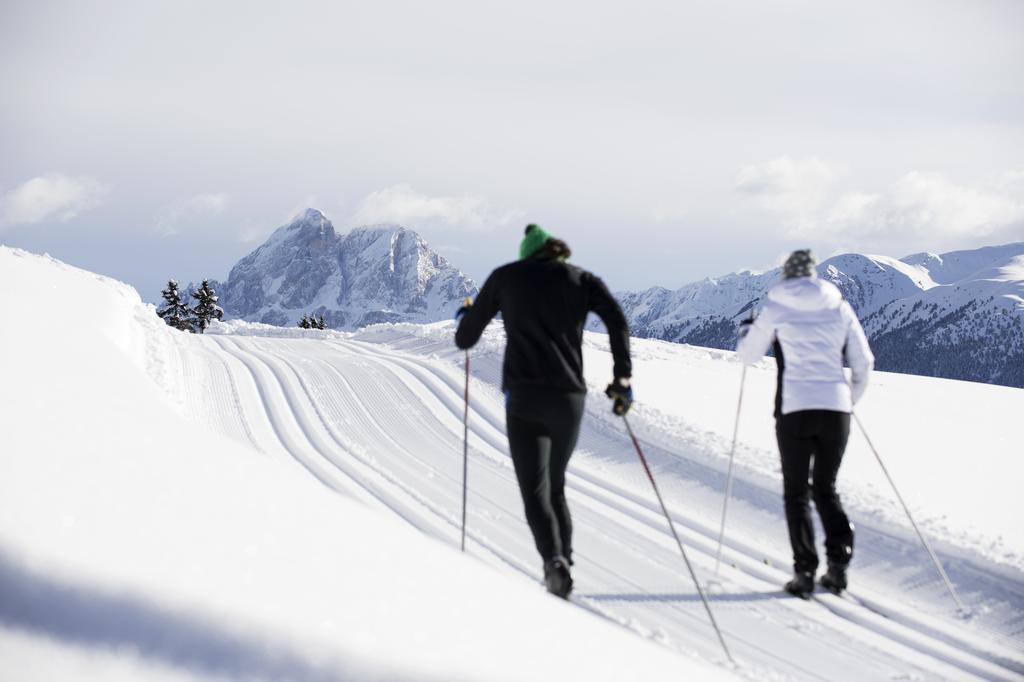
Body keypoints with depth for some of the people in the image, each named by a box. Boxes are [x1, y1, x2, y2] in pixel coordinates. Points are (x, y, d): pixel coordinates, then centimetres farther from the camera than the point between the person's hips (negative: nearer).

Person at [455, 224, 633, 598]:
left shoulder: (506, 277, 11)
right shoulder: (581, 279, 13)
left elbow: (465, 339, 15)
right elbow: (617, 319, -5)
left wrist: (467, 318, 38)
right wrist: (622, 377, -1)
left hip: (524, 398, -2)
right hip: (570, 398, 2)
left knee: (536, 490, -7)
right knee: (555, 485, 21)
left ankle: (554, 559, -29)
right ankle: (564, 561, 15)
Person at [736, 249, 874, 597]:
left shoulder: (776, 307, 2)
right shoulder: (839, 306, 9)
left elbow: (749, 355, 11)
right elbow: (864, 362, 11)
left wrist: (746, 331, 32)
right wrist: (851, 399, 27)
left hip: (795, 409, -2)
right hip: (836, 409, 3)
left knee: (796, 492, 7)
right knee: (826, 487, 16)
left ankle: (805, 571, -2)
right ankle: (838, 560, -2)